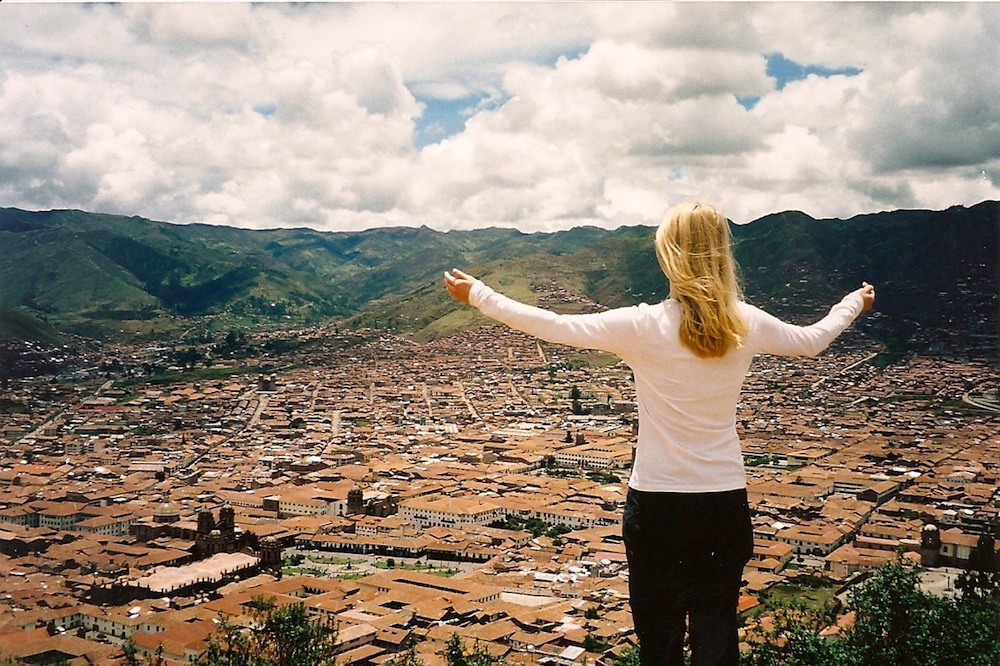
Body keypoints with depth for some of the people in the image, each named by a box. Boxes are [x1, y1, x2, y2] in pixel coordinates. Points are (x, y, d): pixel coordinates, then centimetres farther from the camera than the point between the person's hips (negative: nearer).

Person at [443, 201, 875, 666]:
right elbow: (812, 340, 15)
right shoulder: (747, 324, -4)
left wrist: (478, 295, -3)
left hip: (656, 502, -3)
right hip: (725, 501, 3)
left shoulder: (644, 326, -15)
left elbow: (556, 327, -13)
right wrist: (854, 304, 35)